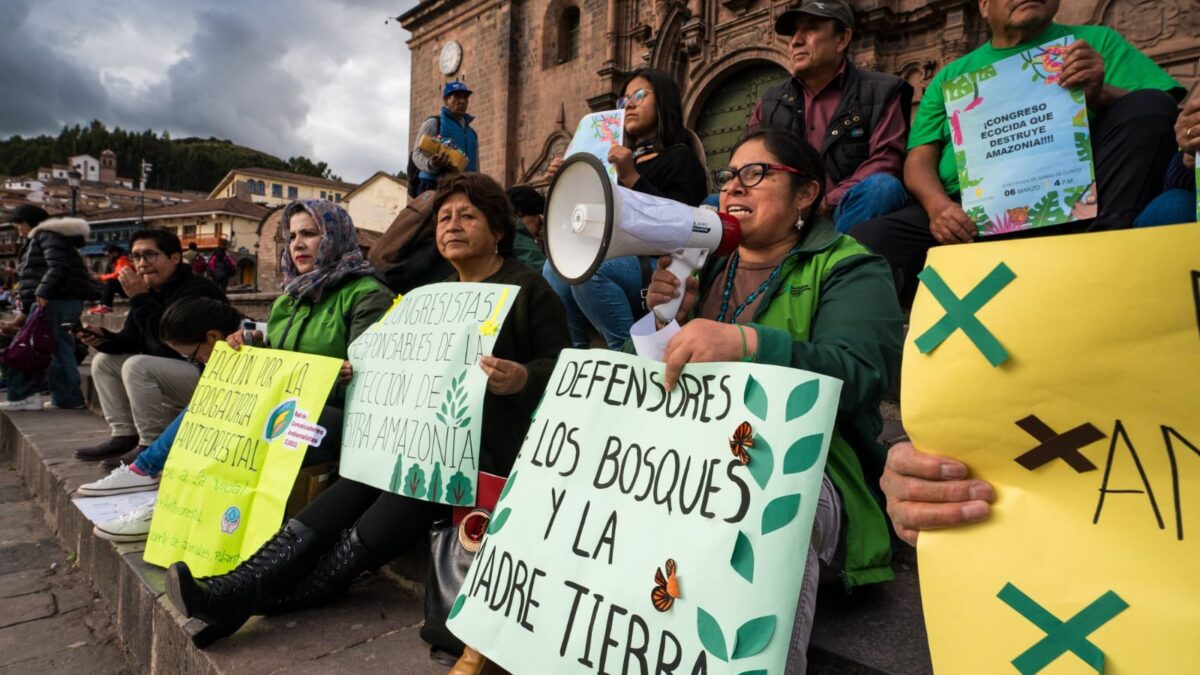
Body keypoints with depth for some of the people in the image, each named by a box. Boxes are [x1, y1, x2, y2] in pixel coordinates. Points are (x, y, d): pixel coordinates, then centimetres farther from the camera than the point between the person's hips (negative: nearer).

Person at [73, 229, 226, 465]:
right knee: (104, 361, 11)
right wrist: (102, 339, -10)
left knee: (137, 366, -28)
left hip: (208, 377, -10)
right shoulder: (152, 292, 10)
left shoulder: (197, 290, -20)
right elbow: (131, 340, 11)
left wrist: (139, 298, -25)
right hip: (171, 373, 10)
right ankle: (124, 436, 7)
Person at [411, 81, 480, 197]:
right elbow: (418, 153, -3)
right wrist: (432, 164, -24)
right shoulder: (433, 123, 8)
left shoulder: (472, 133, 26)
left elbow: (475, 169, 27)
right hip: (435, 187, -5)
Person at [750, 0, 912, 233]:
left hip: (847, 212, -2)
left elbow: (886, 161, -3)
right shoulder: (770, 102, 20)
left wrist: (827, 203, -19)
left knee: (882, 188, -33)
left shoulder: (880, 92, 10)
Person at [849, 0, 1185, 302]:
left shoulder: (1096, 41, 21)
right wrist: (938, 206, -10)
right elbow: (919, 159, 12)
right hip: (967, 210, 0)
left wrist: (1101, 95, -13)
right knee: (861, 241, -25)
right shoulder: (952, 75, 23)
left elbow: (1156, 112, 10)